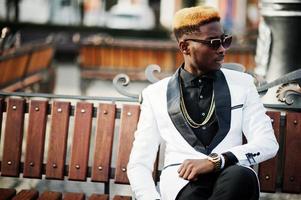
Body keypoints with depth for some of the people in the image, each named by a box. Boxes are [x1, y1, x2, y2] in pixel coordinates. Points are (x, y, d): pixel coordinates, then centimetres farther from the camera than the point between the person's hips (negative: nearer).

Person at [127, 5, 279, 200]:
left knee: (242, 177, -36)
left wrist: (215, 161, -14)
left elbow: (268, 143, 2)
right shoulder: (156, 94, 12)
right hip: (182, 180, -2)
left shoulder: (242, 83, 13)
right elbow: (139, 164, 8)